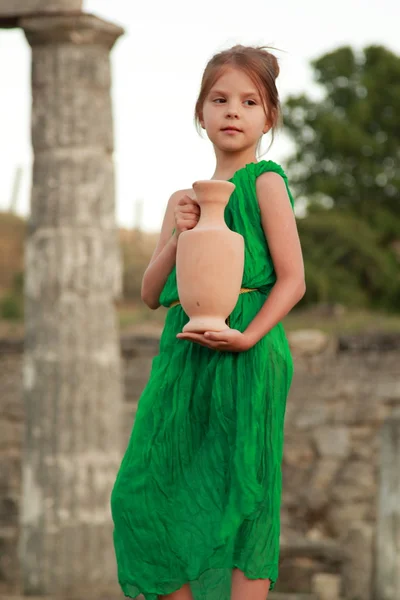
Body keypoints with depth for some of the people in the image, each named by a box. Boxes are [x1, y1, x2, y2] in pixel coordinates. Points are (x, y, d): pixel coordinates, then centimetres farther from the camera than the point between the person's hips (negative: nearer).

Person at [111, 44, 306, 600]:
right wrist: (178, 237, -4)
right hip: (184, 359, 6)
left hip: (246, 360, -6)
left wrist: (249, 335, -20)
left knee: (242, 494, -6)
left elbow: (292, 279, -6)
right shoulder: (184, 200, 18)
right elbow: (151, 293, 13)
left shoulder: (264, 182, 1)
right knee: (144, 493, 2)